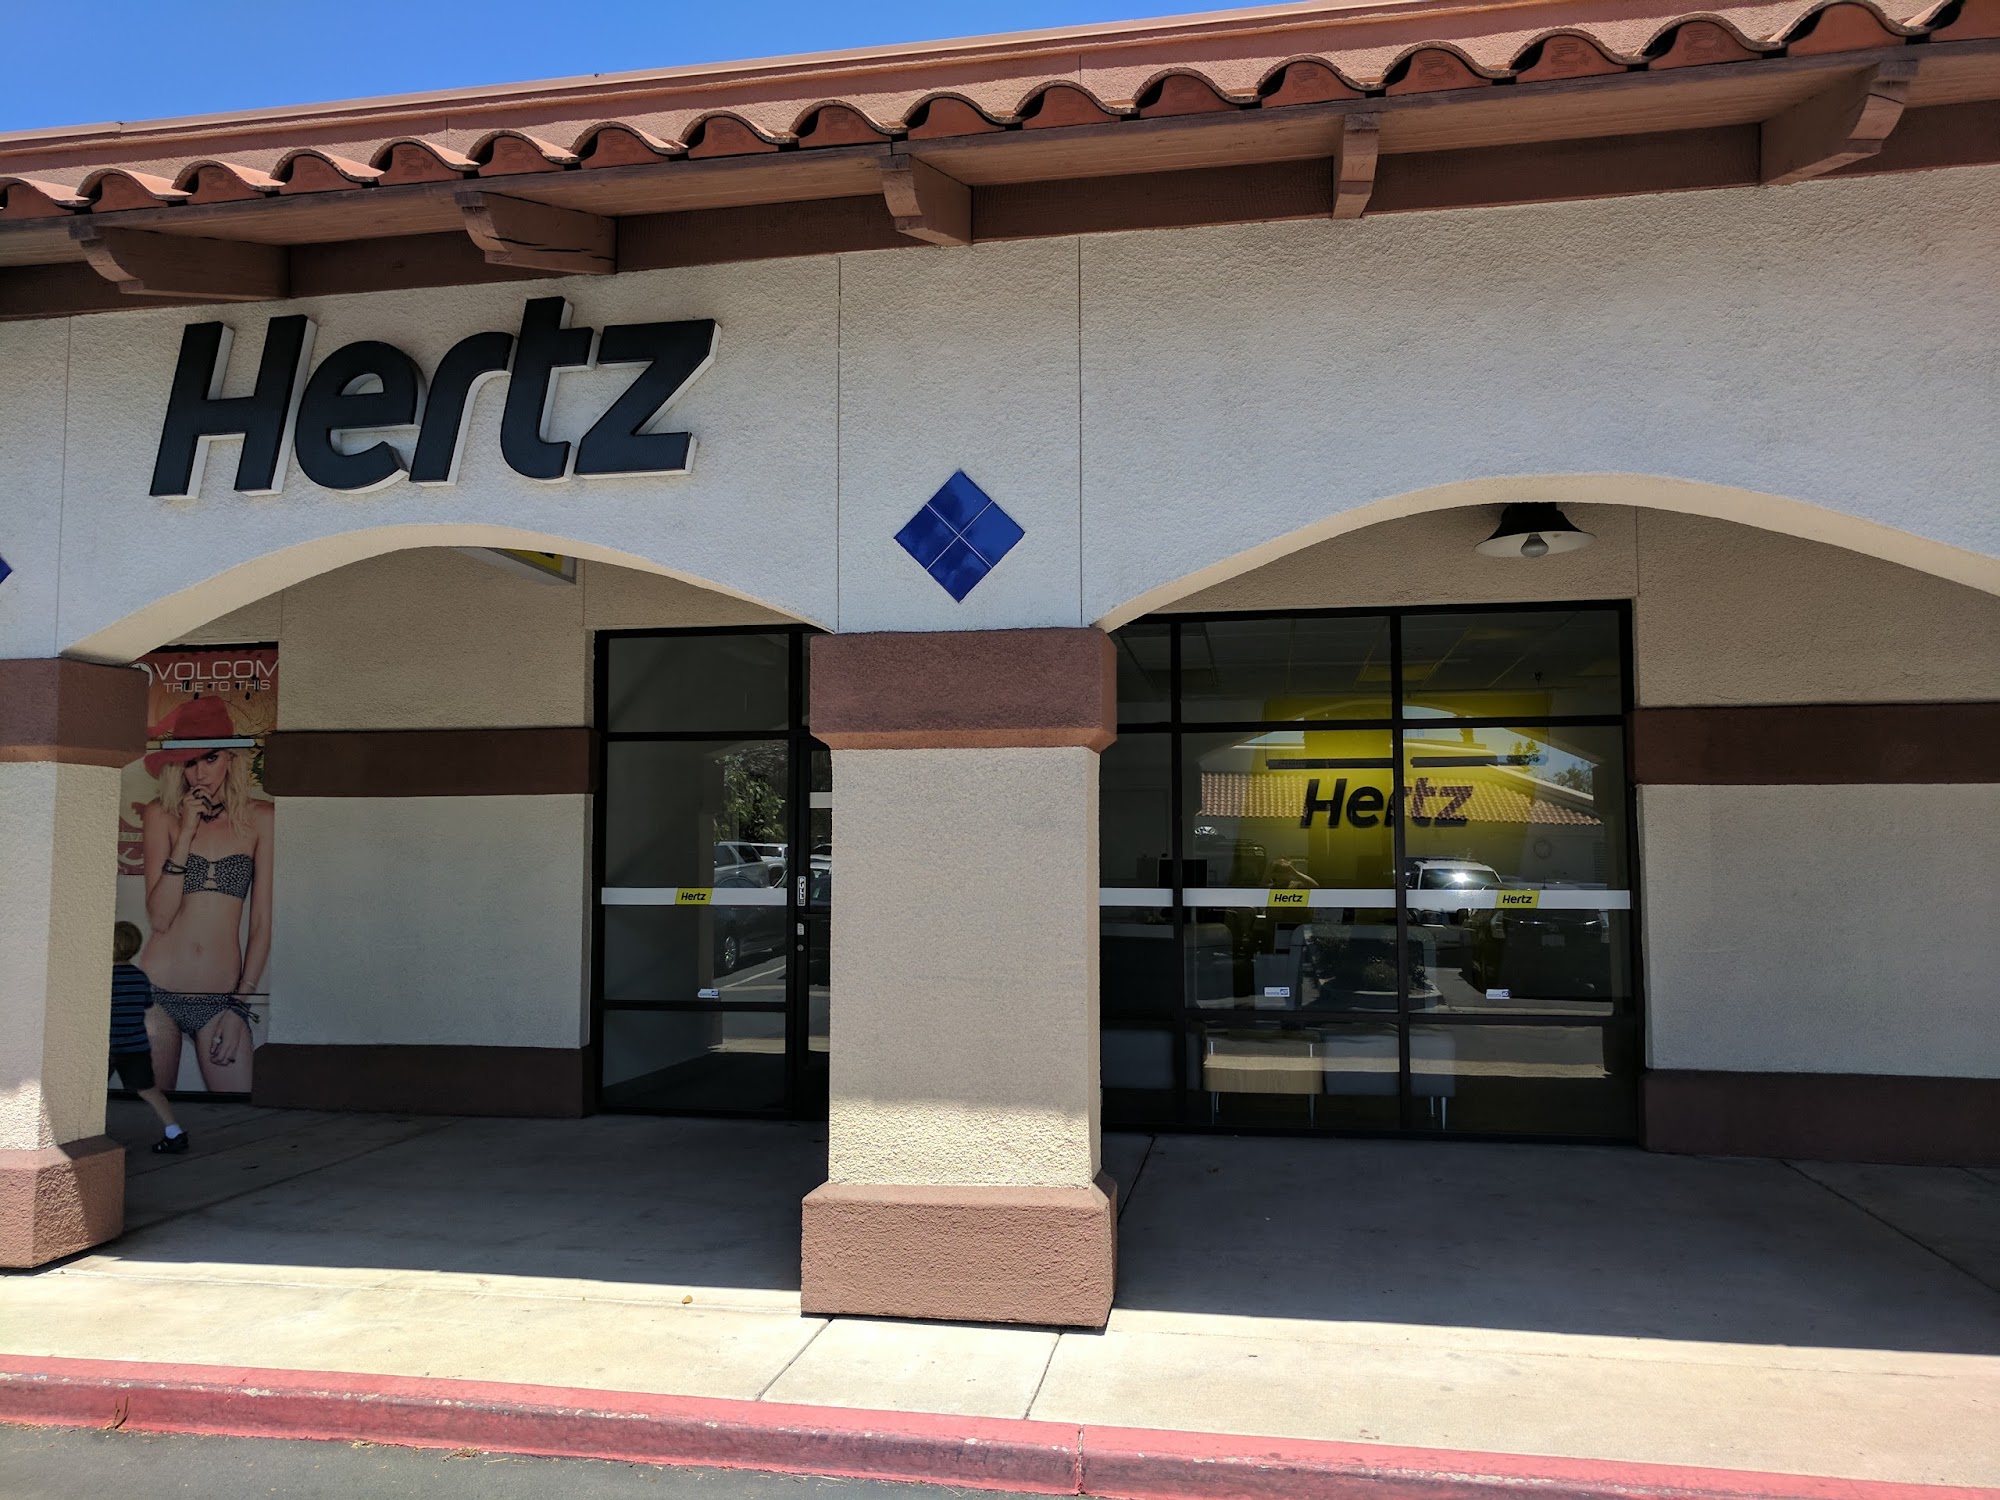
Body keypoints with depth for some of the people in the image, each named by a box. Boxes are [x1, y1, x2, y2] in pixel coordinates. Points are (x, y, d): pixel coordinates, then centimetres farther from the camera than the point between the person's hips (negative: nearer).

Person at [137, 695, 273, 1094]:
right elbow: (159, 918, -7)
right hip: (159, 991, 0)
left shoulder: (259, 818, 2)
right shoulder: (161, 814, 2)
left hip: (221, 997, 0)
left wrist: (239, 1006, -1)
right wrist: (187, 833, -12)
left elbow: (262, 923, 3)